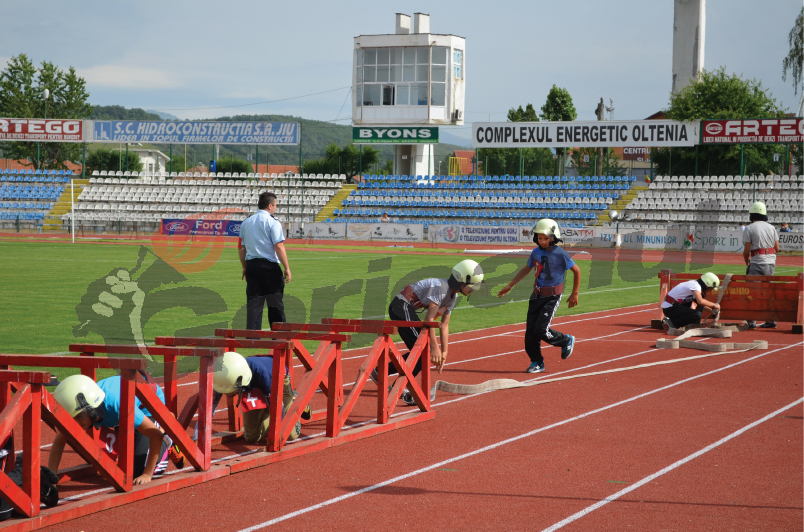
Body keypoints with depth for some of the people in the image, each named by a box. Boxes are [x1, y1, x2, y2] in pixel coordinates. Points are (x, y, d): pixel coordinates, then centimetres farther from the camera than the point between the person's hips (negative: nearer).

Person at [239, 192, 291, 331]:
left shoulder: (246, 223, 12)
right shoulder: (272, 222, -7)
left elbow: (241, 248, 14)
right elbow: (279, 246, -15)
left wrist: (245, 268, 23)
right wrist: (287, 268, -12)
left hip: (251, 265, 5)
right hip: (269, 266, -5)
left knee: (253, 304, 6)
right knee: (275, 304, 3)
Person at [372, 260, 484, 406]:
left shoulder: (453, 297, 11)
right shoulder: (441, 288, -20)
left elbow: (444, 326, 14)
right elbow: (429, 319, -24)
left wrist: (444, 352, 8)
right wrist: (434, 348, -25)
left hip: (408, 311, 10)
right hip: (401, 306, -10)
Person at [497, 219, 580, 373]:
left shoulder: (560, 254, -13)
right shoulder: (536, 252, 4)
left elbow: (576, 271, -4)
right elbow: (526, 269, 20)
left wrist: (574, 294, -1)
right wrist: (510, 285, 17)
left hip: (552, 297, -6)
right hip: (537, 295, 6)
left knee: (541, 330, -14)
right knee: (530, 330, 2)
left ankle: (566, 341, 13)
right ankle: (537, 362, 16)